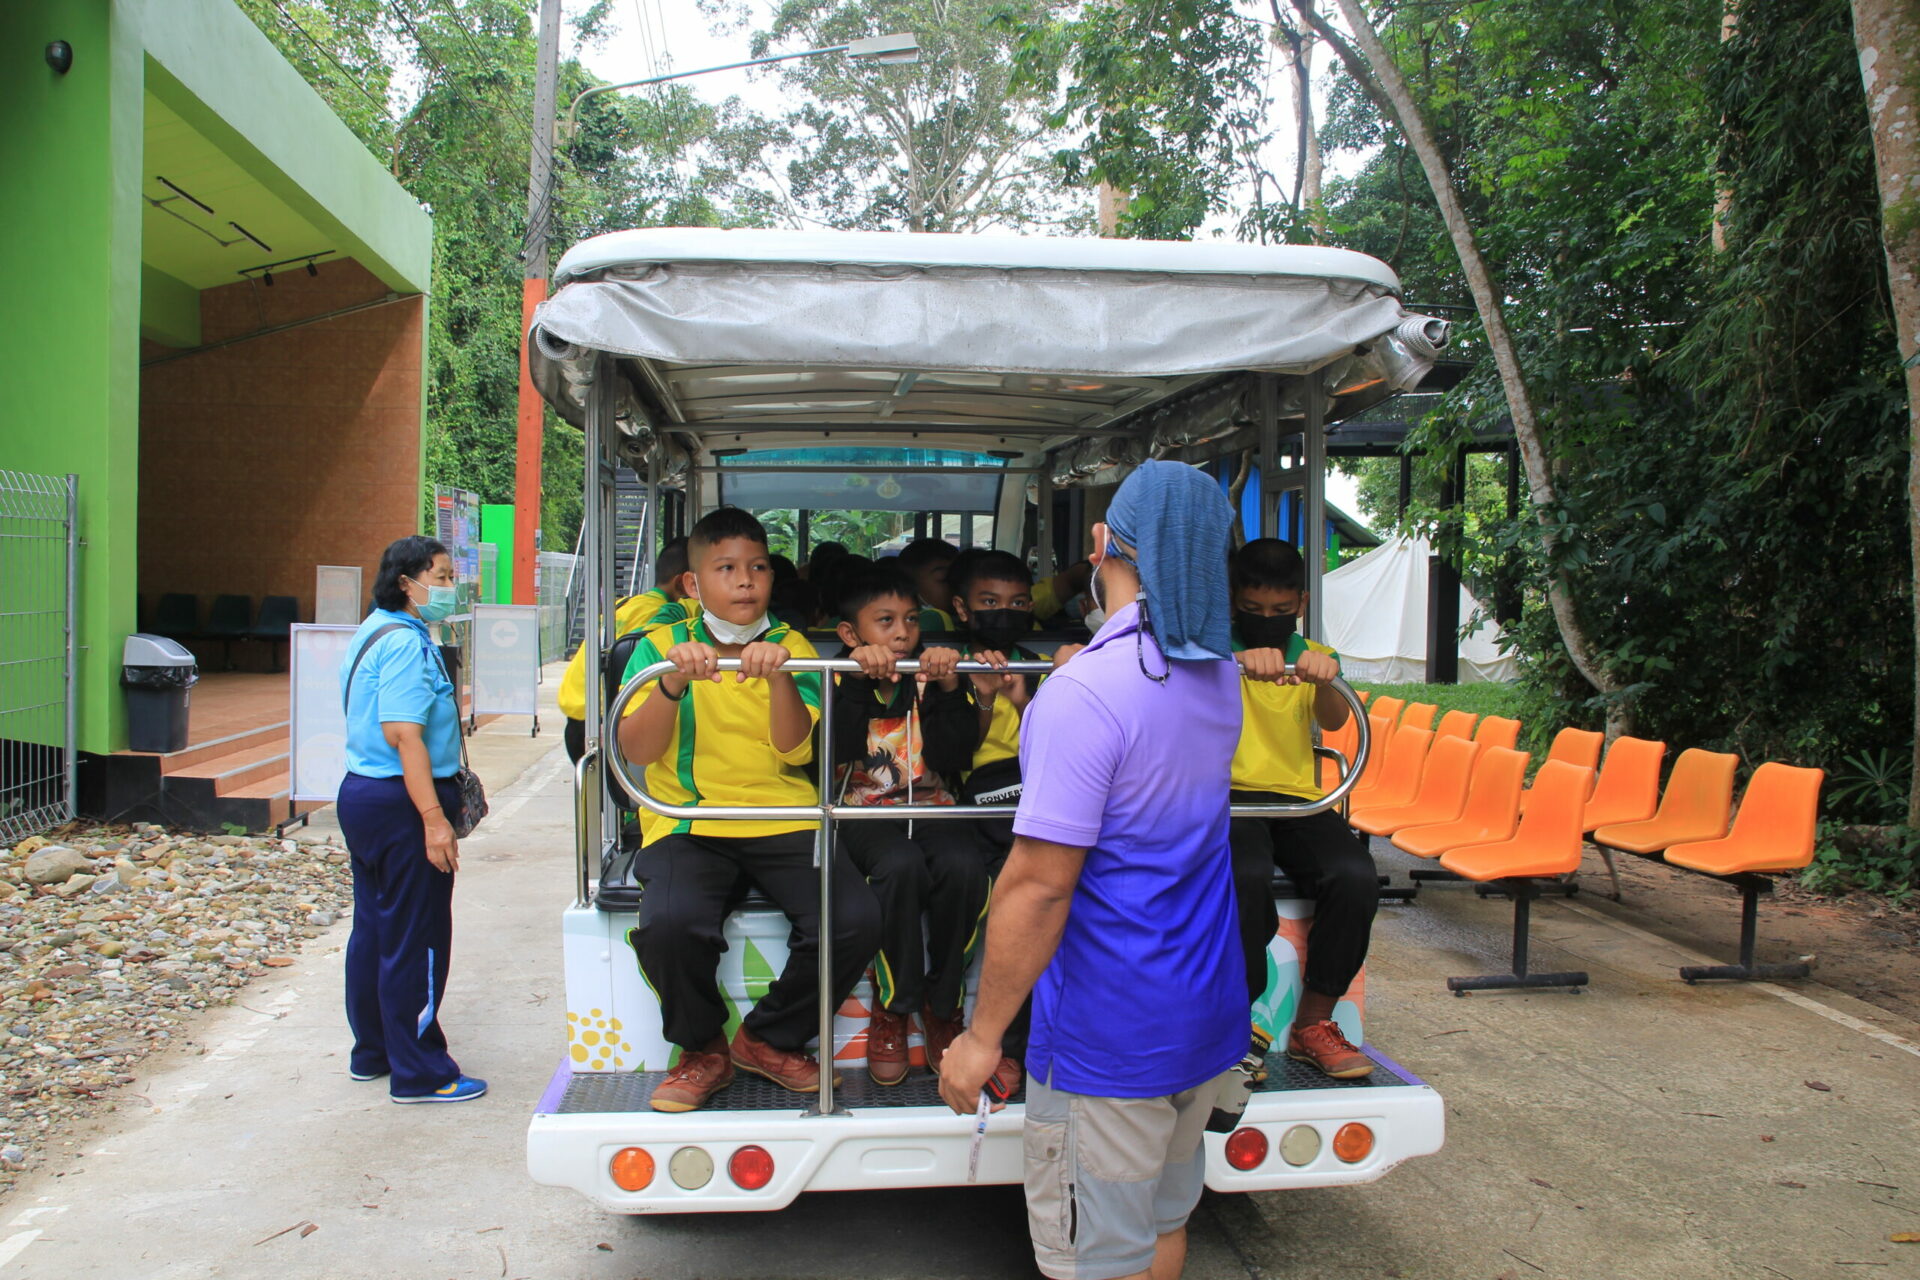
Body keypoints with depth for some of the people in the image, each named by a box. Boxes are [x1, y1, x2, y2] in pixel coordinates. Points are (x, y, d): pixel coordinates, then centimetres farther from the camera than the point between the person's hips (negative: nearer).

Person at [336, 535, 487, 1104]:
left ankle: (372, 1053, 30)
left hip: (361, 794, 11)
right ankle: (420, 1074, 6)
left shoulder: (373, 633, 15)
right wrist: (434, 818, -27)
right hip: (401, 802, -11)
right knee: (415, 940, -2)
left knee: (373, 929, 18)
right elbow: (403, 735, -25)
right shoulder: (405, 642, -18)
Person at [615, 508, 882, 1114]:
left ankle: (770, 1039, 5)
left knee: (857, 921, -22)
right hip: (688, 824, -1)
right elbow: (638, 750, -7)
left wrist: (779, 676, -23)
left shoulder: (792, 648, 10)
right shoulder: (661, 645, 7)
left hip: (785, 823, 2)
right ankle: (702, 1049, 1)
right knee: (670, 924, -32)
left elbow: (796, 752, -6)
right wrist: (674, 682, -24)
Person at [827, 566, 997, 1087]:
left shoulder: (934, 680, 8)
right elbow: (839, 749, -15)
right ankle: (892, 1008, -13)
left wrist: (948, 689, -19)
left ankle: (942, 1005, -9)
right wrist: (859, 678, -27)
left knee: (965, 865, -31)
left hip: (932, 808, 2)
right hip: (865, 811, -2)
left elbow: (954, 757, -5)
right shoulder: (842, 680, 4)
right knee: (901, 866, -35)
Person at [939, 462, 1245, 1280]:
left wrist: (982, 1036, -16)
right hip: (1208, 1010, 8)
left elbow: (1039, 884, -25)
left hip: (1112, 1035, -8)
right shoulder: (1219, 676, 3)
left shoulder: (1087, 691, -23)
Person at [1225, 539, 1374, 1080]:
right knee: (1246, 877, -34)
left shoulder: (1314, 656, 16)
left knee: (1356, 877, -25)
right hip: (1227, 794, -3)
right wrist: (1241, 661, -40)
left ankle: (1313, 1024, -8)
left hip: (1297, 800, 3)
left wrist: (1323, 679, -30)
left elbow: (1333, 720, -5)